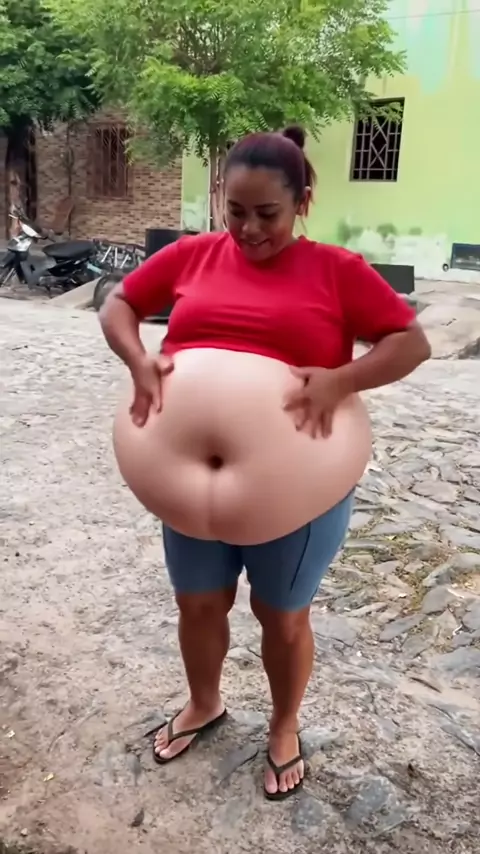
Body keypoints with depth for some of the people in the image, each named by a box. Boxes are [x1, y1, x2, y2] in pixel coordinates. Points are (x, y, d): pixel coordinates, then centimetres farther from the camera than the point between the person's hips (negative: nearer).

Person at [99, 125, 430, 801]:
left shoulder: (337, 270, -6)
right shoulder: (191, 256, 3)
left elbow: (413, 342, -7)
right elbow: (117, 306, 10)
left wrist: (340, 379, -24)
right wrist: (138, 361, -11)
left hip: (300, 484, -3)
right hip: (191, 473, 3)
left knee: (282, 615, 14)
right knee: (199, 603, 19)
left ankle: (285, 727, 42)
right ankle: (203, 704, 48)